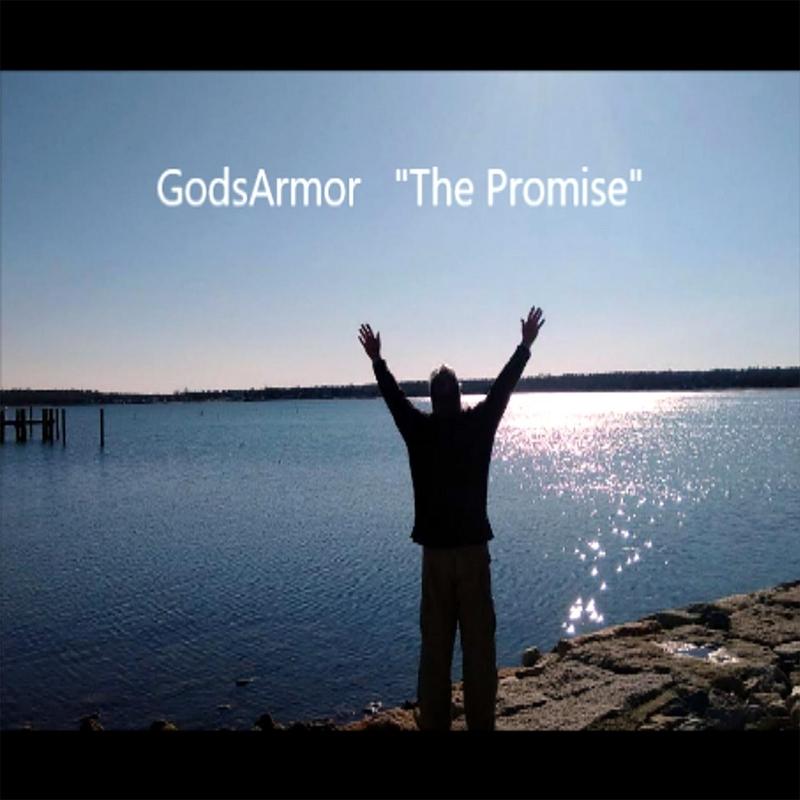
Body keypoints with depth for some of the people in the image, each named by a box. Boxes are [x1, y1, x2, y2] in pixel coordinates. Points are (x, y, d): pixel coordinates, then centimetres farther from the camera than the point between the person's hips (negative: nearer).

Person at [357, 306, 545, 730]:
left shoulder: (419, 429, -3)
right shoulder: (478, 425, -5)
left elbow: (393, 395, 12)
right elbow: (502, 387, 6)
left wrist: (376, 359, 27)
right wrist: (526, 344, 18)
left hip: (435, 554, 1)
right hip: (473, 550, -1)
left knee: (434, 649, 9)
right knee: (479, 647, 6)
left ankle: (434, 723, 16)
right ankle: (481, 723, 13)